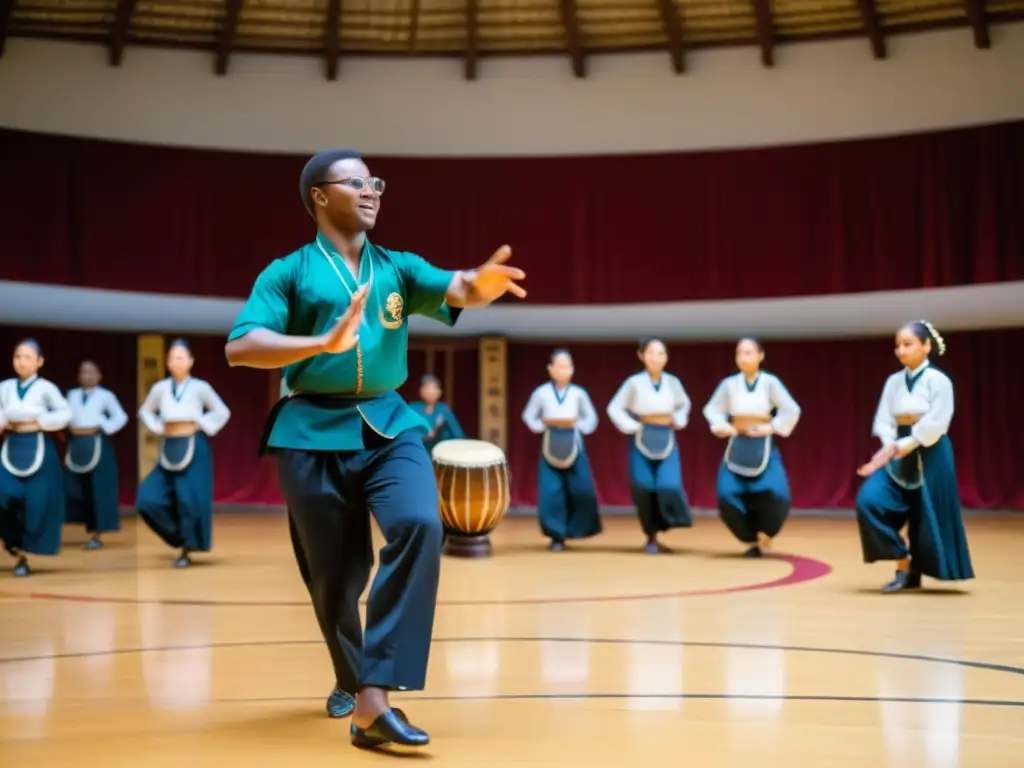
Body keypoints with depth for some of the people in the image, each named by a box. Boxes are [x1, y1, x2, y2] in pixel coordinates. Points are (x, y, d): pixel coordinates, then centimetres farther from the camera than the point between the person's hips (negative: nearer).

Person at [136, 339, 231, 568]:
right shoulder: (160, 388, 4)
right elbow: (145, 411, 19)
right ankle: (181, 536, 14)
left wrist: (203, 427, -6)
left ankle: (187, 550, 8)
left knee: (190, 499, -5)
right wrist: (157, 427, 3)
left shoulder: (200, 387, -3)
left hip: (194, 447, -3)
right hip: (169, 449, 3)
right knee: (149, 498, -4)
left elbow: (222, 412, 4)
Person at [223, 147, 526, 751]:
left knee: (420, 527, -23)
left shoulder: (398, 267, 10)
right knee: (334, 571, 6)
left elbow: (456, 292, -8)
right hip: (314, 431, -2)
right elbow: (240, 348, -11)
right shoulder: (289, 272, 1)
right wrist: (325, 343, -24)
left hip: (389, 424, 2)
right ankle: (352, 681, 35)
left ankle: (374, 697, -23)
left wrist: (482, 284, -33)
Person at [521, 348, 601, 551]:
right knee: (551, 492, -5)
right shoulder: (541, 393, -3)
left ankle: (577, 530, 16)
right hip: (550, 446, -1)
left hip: (574, 446, 1)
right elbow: (529, 416, 6)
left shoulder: (579, 393, -1)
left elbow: (591, 418, 10)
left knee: (581, 490, -3)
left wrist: (579, 427, -7)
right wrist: (541, 427, -9)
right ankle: (557, 535, 3)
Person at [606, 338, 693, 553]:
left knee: (669, 486, -15)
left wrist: (679, 421, 6)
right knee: (644, 489, -3)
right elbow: (615, 408, -1)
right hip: (642, 441, -2)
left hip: (667, 440, 2)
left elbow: (683, 404, 22)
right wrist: (631, 427, -10)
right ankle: (651, 536, 13)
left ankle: (671, 521, 12)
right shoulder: (634, 382, -7)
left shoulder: (672, 382, 3)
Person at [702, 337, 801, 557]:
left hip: (763, 447, -2)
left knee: (775, 494, -16)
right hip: (737, 447, 2)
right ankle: (753, 537, 14)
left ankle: (763, 535, 15)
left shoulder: (769, 382, -6)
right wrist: (721, 426, -5)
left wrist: (771, 428, -8)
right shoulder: (729, 384, -1)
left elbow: (791, 410, -3)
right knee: (728, 495, -10)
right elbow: (712, 409, 11)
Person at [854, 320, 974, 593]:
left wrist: (902, 447, -22)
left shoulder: (938, 381, -9)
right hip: (898, 456, 5)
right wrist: (890, 446, -17)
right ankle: (904, 564, -2)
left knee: (926, 518, 0)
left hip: (930, 457, -4)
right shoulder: (893, 381, 6)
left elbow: (934, 425, -15)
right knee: (869, 500, -13)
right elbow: (884, 420, 3)